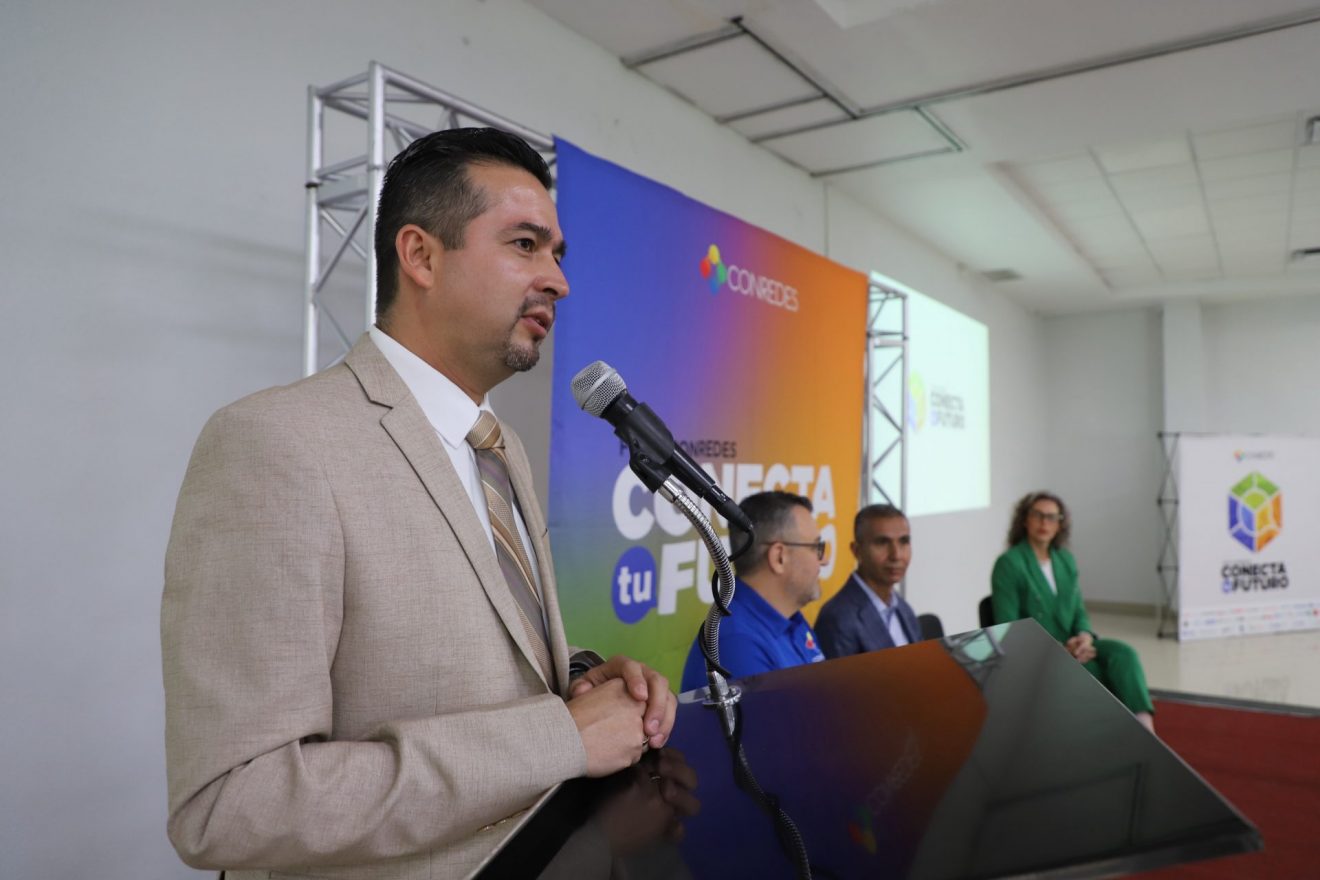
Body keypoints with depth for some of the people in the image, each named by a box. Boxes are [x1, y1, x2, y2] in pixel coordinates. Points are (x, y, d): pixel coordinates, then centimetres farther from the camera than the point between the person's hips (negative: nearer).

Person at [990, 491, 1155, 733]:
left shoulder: (1066, 559, 10)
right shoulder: (1009, 563, -12)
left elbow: (1079, 611, 12)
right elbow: (1008, 630, -15)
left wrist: (1085, 636, -12)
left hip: (1071, 646, 6)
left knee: (1124, 654, -22)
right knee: (1102, 672, -27)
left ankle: (1145, 727, -35)